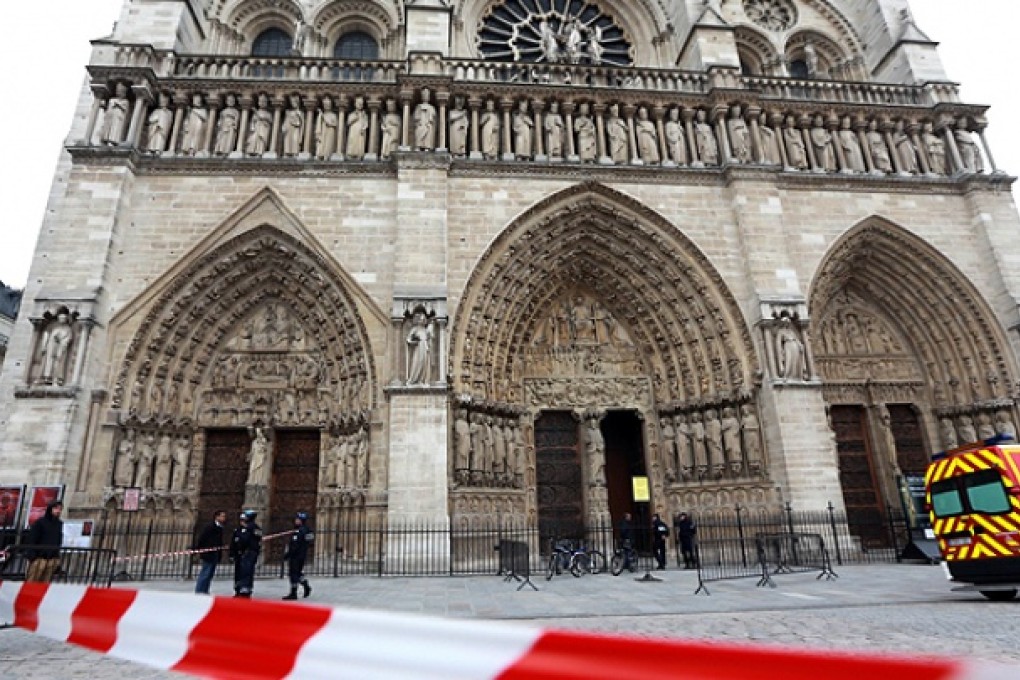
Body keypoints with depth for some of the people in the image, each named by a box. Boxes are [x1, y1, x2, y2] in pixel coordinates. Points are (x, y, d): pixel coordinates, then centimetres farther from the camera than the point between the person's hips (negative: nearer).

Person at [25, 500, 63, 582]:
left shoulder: (60, 524, 13)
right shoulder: (40, 522, -2)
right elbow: (31, 540, -5)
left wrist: (57, 557, 12)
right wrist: (32, 556, -12)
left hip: (53, 559, 4)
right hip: (39, 558, -4)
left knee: (45, 584, 3)